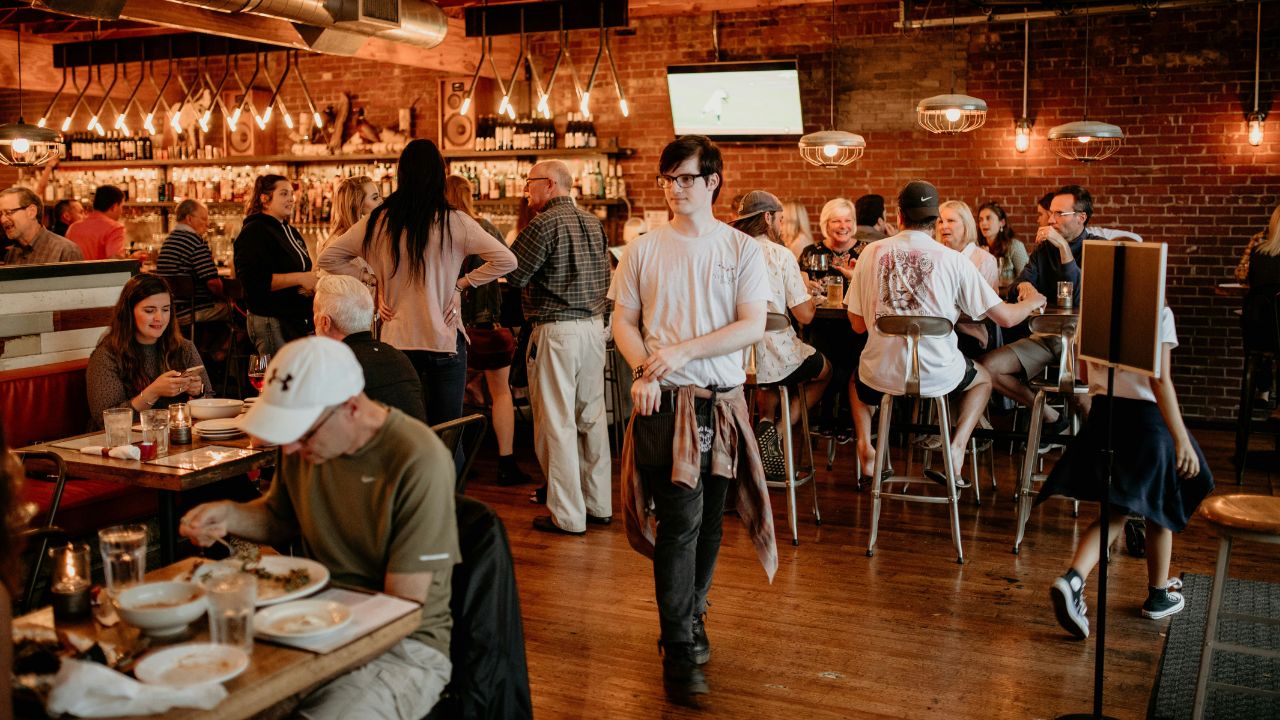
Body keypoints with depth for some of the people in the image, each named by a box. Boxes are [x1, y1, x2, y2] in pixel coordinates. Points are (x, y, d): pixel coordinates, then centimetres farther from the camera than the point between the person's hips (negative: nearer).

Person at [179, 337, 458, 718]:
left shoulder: (420, 461, -22)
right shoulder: (304, 437, -1)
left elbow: (401, 607, -18)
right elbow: (280, 520, 20)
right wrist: (230, 515, -1)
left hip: (403, 646, -6)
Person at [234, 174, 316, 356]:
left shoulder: (291, 232, 20)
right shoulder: (254, 232, -9)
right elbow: (253, 280, -21)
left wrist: (312, 281, 8)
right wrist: (299, 278, -21)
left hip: (299, 321, 9)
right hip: (272, 323, -9)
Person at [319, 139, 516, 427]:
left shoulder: (377, 222, 0)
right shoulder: (454, 222, -7)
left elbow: (328, 258, 8)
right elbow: (506, 260, -6)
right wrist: (463, 283, 0)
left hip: (396, 341, 2)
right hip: (445, 341, -2)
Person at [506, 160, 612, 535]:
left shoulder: (545, 223, -13)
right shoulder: (593, 223, 11)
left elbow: (513, 273, -12)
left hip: (557, 331, -8)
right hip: (594, 326, 8)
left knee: (557, 423, -1)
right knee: (592, 417, 13)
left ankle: (567, 515, 5)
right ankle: (600, 504, 21)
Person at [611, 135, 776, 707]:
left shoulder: (741, 250, 3)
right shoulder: (644, 249, 5)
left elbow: (753, 326, -5)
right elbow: (623, 320, 6)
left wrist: (684, 350, -15)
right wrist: (644, 370, -13)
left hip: (722, 400, 2)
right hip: (664, 401, -1)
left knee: (709, 520, 12)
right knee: (680, 520, -7)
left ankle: (690, 617, 32)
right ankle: (680, 651, 0)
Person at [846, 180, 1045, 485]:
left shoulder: (872, 252, -3)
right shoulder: (952, 260, -7)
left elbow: (858, 325, 4)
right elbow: (1005, 318, -2)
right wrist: (1032, 301, 20)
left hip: (882, 374, 1)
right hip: (936, 374, -1)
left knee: (858, 379, 37)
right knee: (983, 379, 32)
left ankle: (865, 446, 14)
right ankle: (956, 449, 9)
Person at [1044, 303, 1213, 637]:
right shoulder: (1158, 313, -14)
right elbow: (1160, 381, -18)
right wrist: (1182, 440, -16)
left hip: (1103, 413, 5)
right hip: (1147, 418, -4)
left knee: (1115, 511, 10)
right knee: (1160, 508, 16)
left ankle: (1073, 579, -14)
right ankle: (1159, 595, 31)